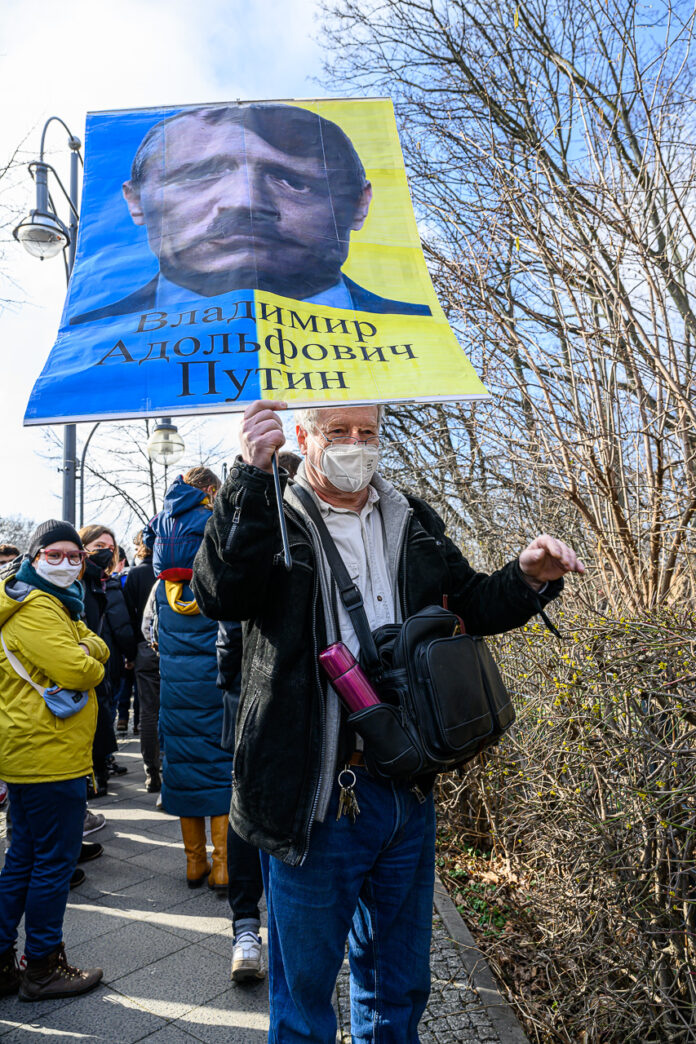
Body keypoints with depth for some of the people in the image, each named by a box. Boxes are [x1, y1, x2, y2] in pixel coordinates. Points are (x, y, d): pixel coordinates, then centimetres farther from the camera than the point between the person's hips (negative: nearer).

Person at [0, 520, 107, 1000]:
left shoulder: (59, 604, 16)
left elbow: (98, 649, 11)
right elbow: (79, 671, -25)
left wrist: (84, 650, -9)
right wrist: (89, 663, -4)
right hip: (51, 757, -11)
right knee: (54, 862, 2)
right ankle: (43, 967, 15)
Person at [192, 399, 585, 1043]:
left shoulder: (412, 522, 10)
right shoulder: (273, 520, -4)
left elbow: (474, 604, 16)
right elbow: (220, 596, -23)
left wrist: (530, 577, -4)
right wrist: (251, 475, -30)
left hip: (409, 793, 5)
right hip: (317, 797, -4)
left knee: (400, 988, 24)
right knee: (305, 989, 15)